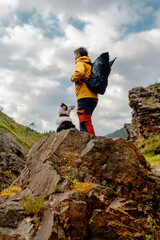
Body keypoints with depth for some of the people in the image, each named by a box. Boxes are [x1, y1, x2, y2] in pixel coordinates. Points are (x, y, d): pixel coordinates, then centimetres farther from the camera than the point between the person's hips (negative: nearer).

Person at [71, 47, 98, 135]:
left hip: (84, 97, -9)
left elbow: (80, 73, -20)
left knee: (85, 123, -14)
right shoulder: (90, 65, 27)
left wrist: (73, 78, -3)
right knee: (86, 123, 14)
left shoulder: (80, 63, 2)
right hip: (93, 97, 9)